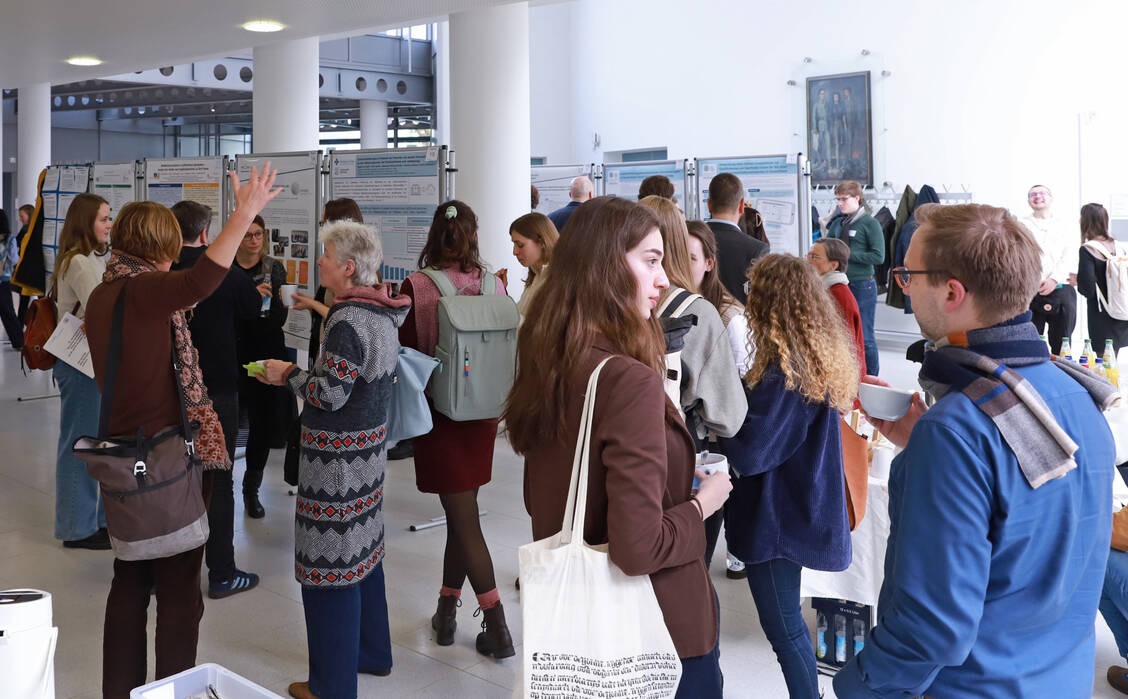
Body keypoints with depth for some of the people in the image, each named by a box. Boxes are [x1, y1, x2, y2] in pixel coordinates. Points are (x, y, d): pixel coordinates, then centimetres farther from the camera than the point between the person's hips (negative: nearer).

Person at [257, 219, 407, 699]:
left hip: (338, 456, -10)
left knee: (329, 567, 0)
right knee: (362, 552, 21)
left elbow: (330, 393, -21)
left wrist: (289, 374, -5)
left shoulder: (347, 321, -21)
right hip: (369, 445, 10)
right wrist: (298, 376, 11)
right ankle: (371, 653, 35)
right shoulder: (381, 313, 7)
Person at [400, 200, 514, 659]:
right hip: (483, 413, 4)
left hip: (440, 413, -4)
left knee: (463, 517, 1)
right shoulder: (493, 284, -4)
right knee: (461, 510, 17)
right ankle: (446, 611, 27)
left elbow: (407, 351, -9)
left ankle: (497, 628, 2)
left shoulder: (417, 287, -14)